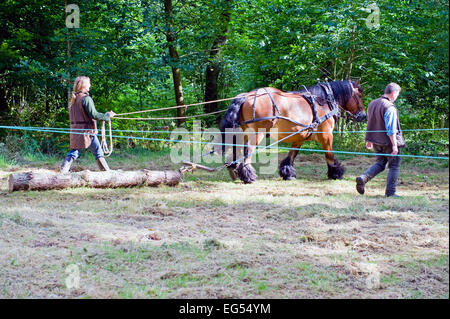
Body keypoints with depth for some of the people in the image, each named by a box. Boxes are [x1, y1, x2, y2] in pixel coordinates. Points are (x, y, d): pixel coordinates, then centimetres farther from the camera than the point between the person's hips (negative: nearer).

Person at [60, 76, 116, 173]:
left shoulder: (74, 99, 11)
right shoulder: (86, 98, -13)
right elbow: (94, 114, -17)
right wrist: (107, 115, -6)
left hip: (75, 130, 7)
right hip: (87, 130, -7)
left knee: (73, 151, 11)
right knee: (98, 152, 2)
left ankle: (63, 170, 3)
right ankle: (106, 171, 6)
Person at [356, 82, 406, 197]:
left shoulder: (372, 104, 7)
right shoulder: (390, 108, -19)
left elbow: (370, 123, 16)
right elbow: (391, 129, -21)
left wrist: (369, 140, 23)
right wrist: (394, 145, -18)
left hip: (376, 142, 8)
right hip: (388, 142, -8)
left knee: (380, 163, 20)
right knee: (394, 166, 6)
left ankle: (363, 178, 0)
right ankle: (390, 192, 7)